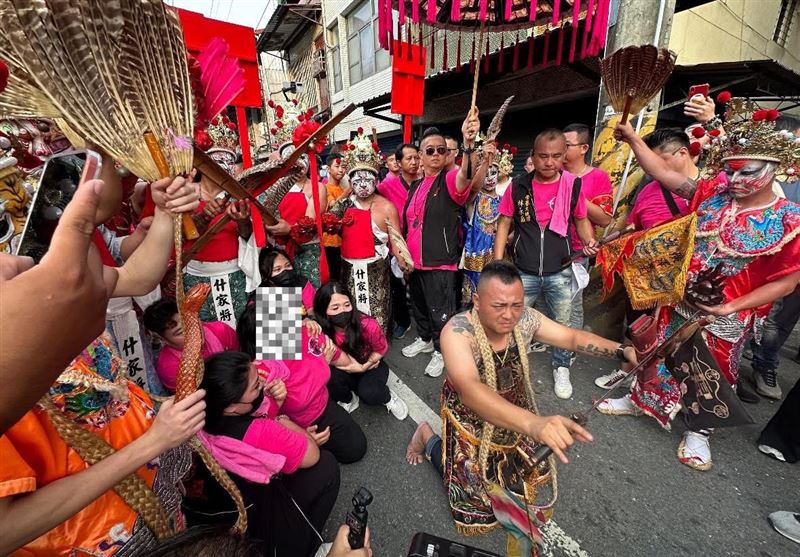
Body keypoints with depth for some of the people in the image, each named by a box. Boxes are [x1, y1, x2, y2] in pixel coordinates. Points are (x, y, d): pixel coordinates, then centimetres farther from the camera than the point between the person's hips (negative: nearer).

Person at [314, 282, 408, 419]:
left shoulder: (368, 325, -32)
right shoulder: (321, 332, -26)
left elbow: (381, 349, -12)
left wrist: (364, 366, -21)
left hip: (371, 364, -2)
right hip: (346, 369, 2)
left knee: (369, 393, -29)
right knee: (332, 378, -29)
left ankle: (388, 397, 8)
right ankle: (348, 401, 5)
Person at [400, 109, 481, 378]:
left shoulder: (450, 180, -9)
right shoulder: (416, 186, 11)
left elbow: (466, 175, -34)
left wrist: (469, 143, -52)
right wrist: (403, 250, 14)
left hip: (440, 261, -7)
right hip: (414, 260, 7)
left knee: (440, 311, 5)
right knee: (419, 305, 22)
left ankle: (441, 351, 28)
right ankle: (425, 339, 44)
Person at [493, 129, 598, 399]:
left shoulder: (574, 185, -4)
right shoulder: (518, 186, -5)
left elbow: (581, 220, 8)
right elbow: (504, 224, 0)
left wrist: (589, 241, -13)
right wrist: (498, 263, -7)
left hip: (559, 273, 1)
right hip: (524, 272, 0)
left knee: (562, 325, 16)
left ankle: (561, 369, 41)